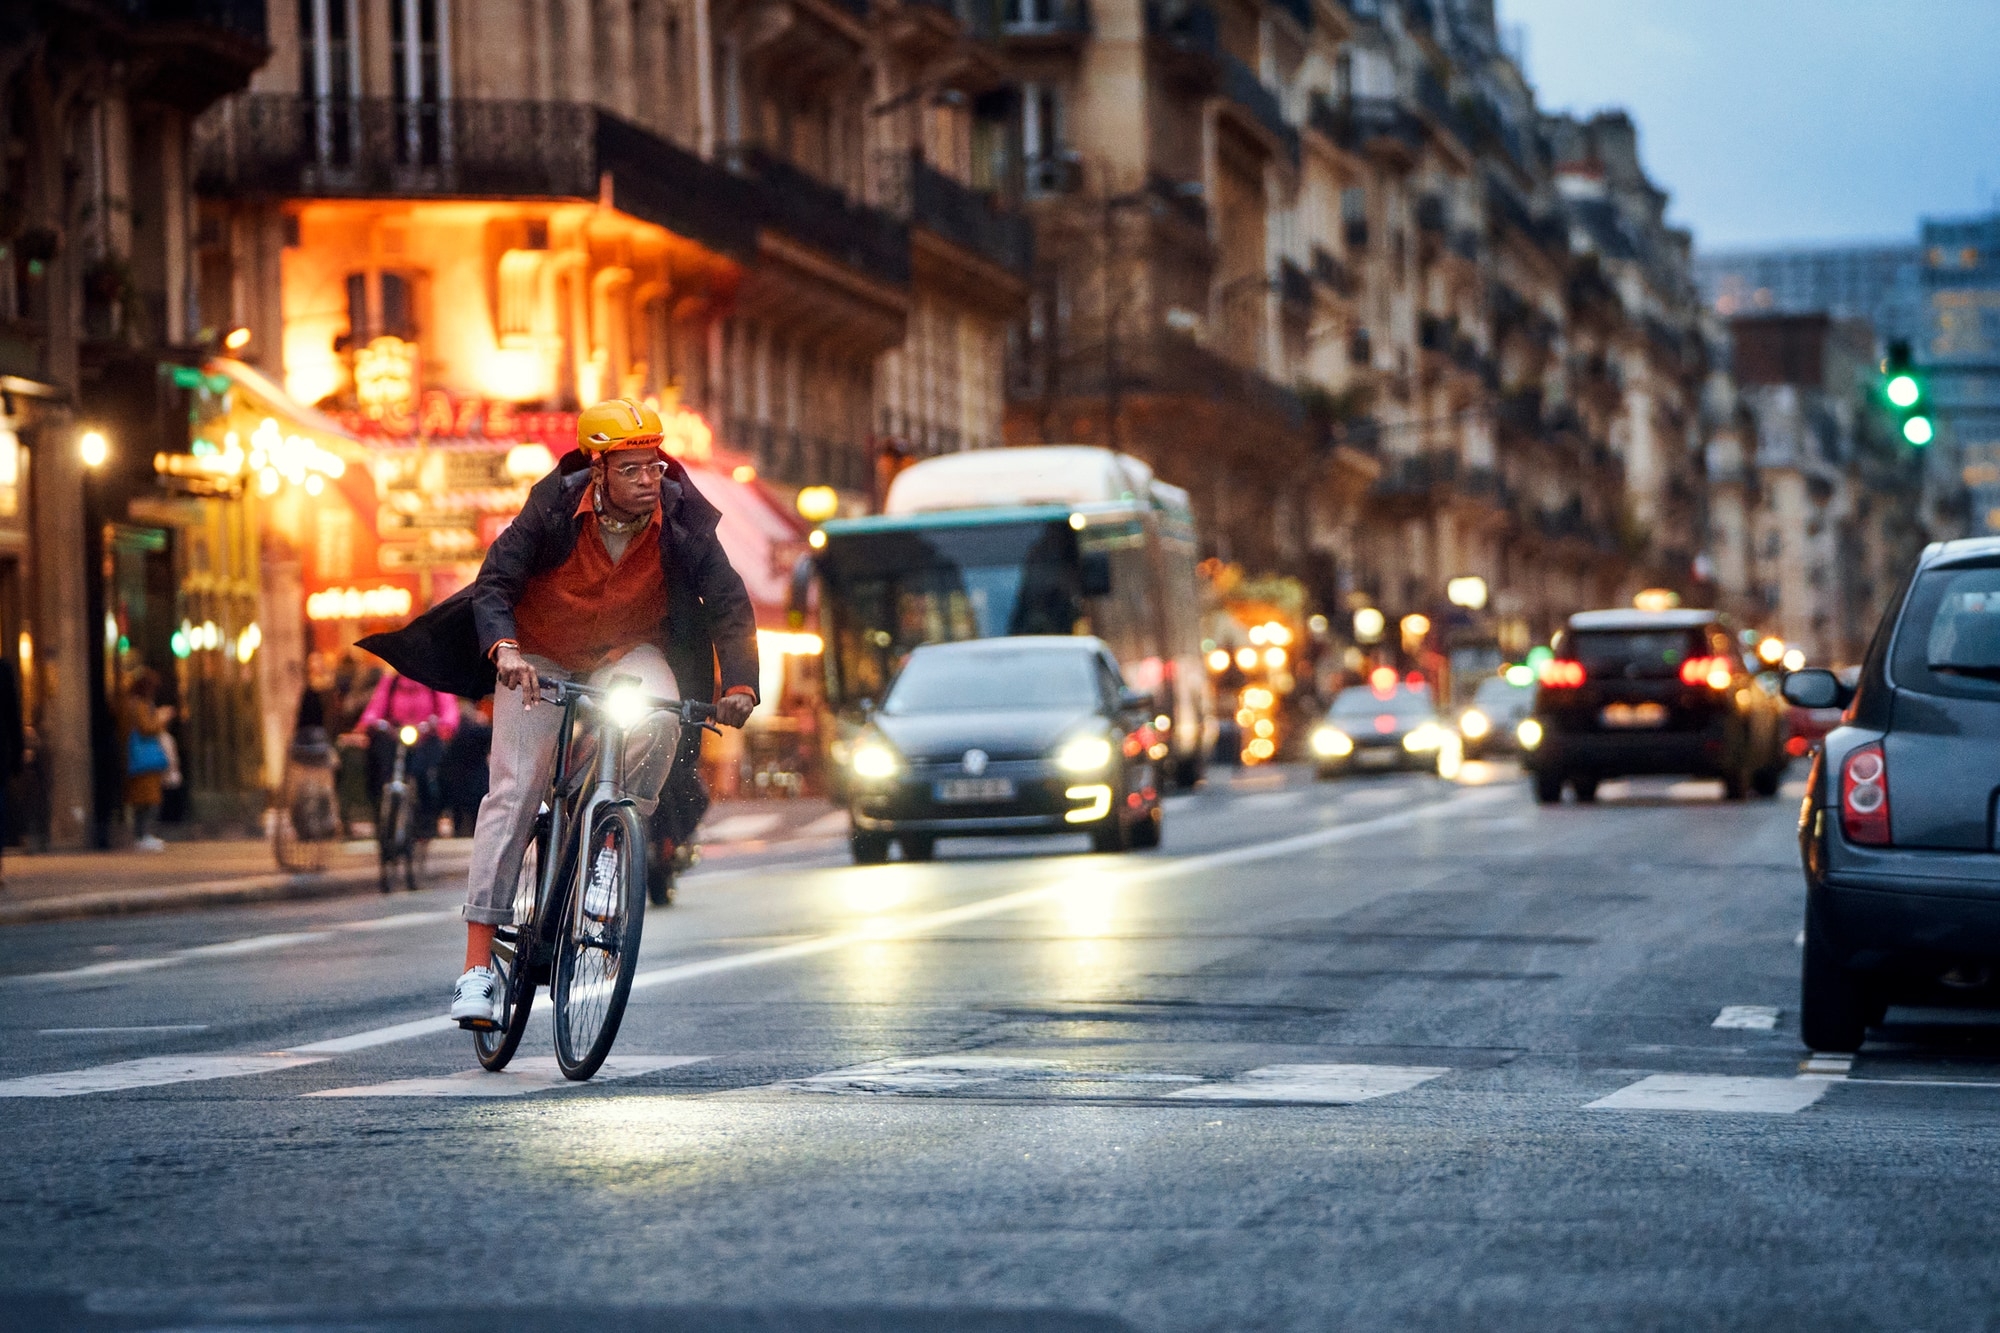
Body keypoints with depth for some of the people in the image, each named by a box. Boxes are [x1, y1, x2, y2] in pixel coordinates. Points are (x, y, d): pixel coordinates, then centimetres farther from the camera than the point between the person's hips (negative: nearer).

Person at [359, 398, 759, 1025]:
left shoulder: (682, 520, -20)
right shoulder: (555, 508, -24)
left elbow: (729, 603, -17)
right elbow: (494, 583, -26)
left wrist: (737, 685, -32)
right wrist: (503, 649, -46)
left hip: (627, 652, 1)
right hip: (539, 655, -1)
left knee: (658, 724, -33)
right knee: (513, 792, -12)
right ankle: (478, 965, -13)